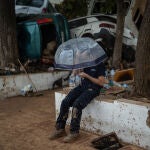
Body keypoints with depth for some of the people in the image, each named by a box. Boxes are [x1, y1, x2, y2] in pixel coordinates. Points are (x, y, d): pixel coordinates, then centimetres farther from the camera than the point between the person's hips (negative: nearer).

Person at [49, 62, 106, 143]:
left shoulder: (100, 64, -8)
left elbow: (101, 82, -12)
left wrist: (86, 76, -15)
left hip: (92, 89, -6)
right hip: (82, 86, 6)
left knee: (77, 104, -29)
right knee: (65, 102, -15)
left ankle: (74, 132, -17)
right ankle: (60, 129, -6)